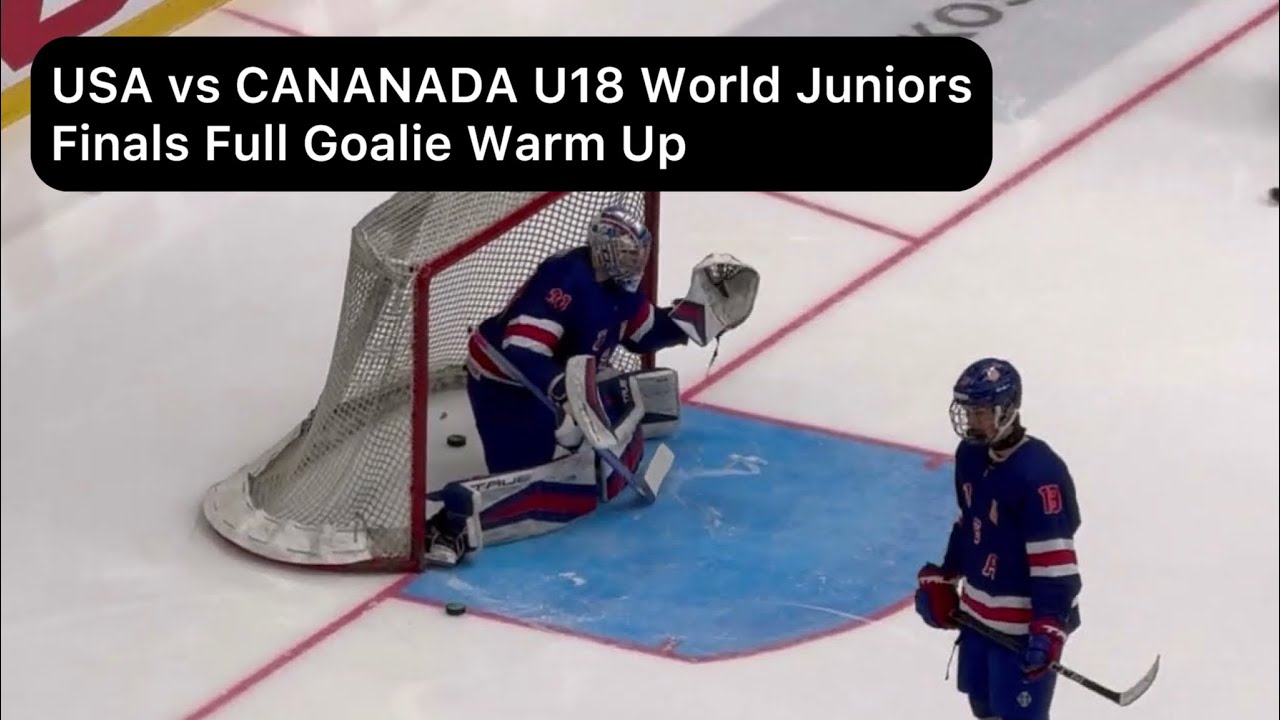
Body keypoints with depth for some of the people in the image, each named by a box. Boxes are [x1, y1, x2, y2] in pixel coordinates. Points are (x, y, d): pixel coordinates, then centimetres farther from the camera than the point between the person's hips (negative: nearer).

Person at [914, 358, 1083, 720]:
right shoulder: (970, 454, 2)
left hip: (1026, 620, -9)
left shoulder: (1040, 472, -25)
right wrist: (942, 580, 16)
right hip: (979, 609, 9)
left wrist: (1049, 628, -30)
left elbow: (1055, 560, -26)